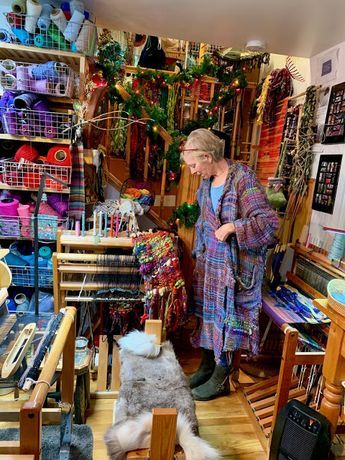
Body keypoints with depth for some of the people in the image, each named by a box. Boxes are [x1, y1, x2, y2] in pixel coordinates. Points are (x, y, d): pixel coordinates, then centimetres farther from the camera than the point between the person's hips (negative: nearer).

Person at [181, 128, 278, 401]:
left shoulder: (243, 178, -16)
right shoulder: (207, 181, 7)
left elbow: (269, 221, -19)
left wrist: (232, 227, -24)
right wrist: (200, 251, 17)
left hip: (234, 263, -7)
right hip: (209, 260, 7)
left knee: (226, 316, 4)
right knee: (208, 312, 15)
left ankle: (221, 380, 24)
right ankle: (207, 367, 35)